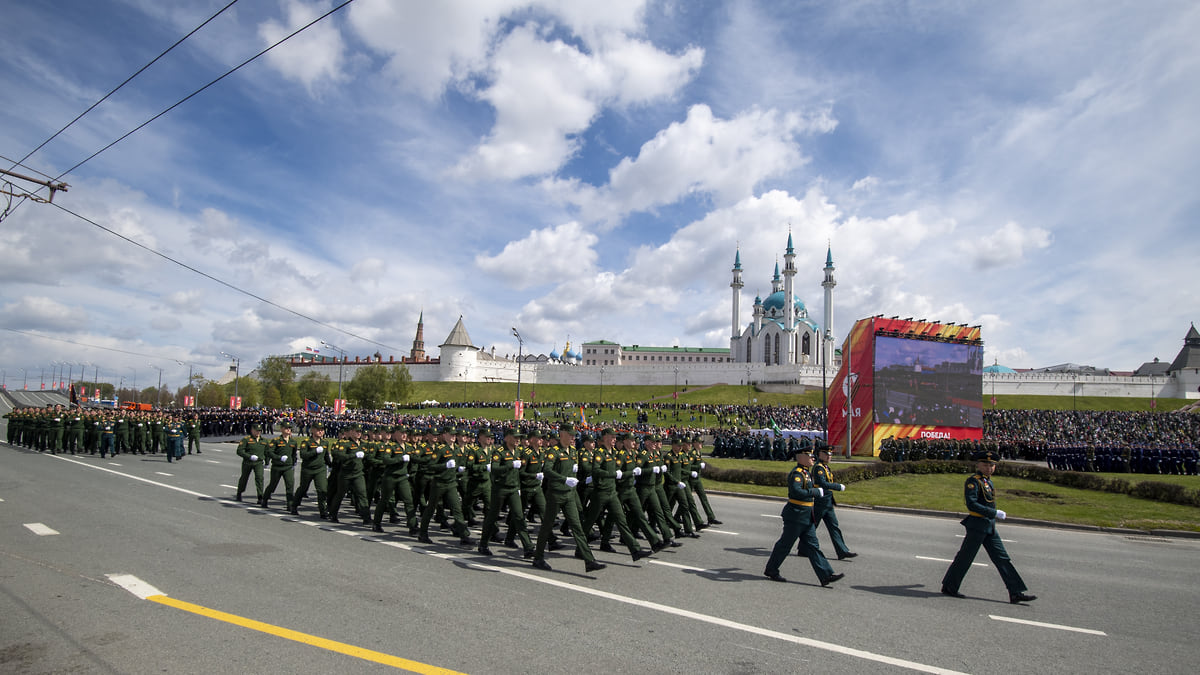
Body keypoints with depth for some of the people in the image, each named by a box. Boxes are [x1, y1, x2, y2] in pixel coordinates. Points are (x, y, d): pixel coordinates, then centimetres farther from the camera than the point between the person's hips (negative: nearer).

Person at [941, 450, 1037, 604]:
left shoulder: (988, 481, 14)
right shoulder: (973, 481, -14)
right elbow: (971, 504, -23)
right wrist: (995, 513, -23)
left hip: (989, 528, 9)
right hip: (977, 525, -9)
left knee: (1002, 558, 6)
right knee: (965, 557, -1)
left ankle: (1016, 593, 9)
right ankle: (948, 587, 10)